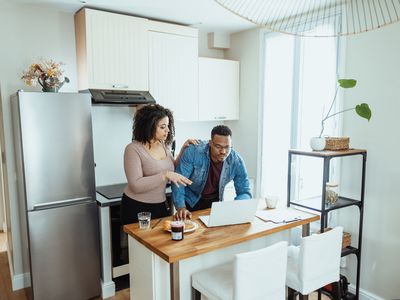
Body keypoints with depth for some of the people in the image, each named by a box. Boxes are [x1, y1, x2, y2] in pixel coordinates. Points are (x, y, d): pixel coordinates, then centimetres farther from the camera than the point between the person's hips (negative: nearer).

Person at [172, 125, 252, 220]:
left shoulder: (237, 161, -17)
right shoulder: (193, 152, -24)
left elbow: (244, 192, -10)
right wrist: (181, 207, -32)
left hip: (215, 201, 2)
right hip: (190, 201, -2)